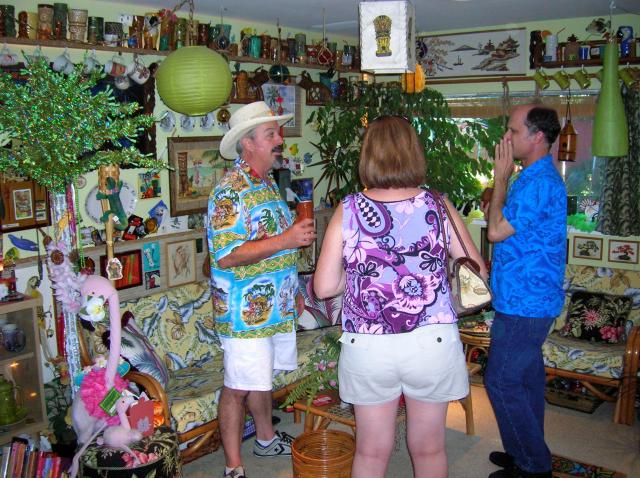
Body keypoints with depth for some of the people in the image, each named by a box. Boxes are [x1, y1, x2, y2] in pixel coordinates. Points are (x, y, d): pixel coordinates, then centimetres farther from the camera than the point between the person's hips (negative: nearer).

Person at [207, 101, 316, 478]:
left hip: (275, 307, 9)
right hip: (245, 311, -9)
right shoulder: (230, 192, -18)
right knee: (239, 388, 1)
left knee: (262, 378, 23)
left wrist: (294, 291, 21)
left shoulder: (269, 183, 12)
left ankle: (267, 439, 41)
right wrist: (287, 239, -27)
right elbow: (226, 256, -26)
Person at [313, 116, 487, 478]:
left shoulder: (348, 210, -7)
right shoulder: (438, 206, -5)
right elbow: (478, 277, 1)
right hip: (432, 342, 1)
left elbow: (324, 287, -6)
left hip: (368, 348, 0)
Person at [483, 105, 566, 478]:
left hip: (524, 304, -11)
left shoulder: (540, 183, -21)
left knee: (501, 381, -2)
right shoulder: (535, 177, 13)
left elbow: (497, 231, -19)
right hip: (529, 300, 11)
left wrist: (500, 179, -13)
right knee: (526, 377, 19)